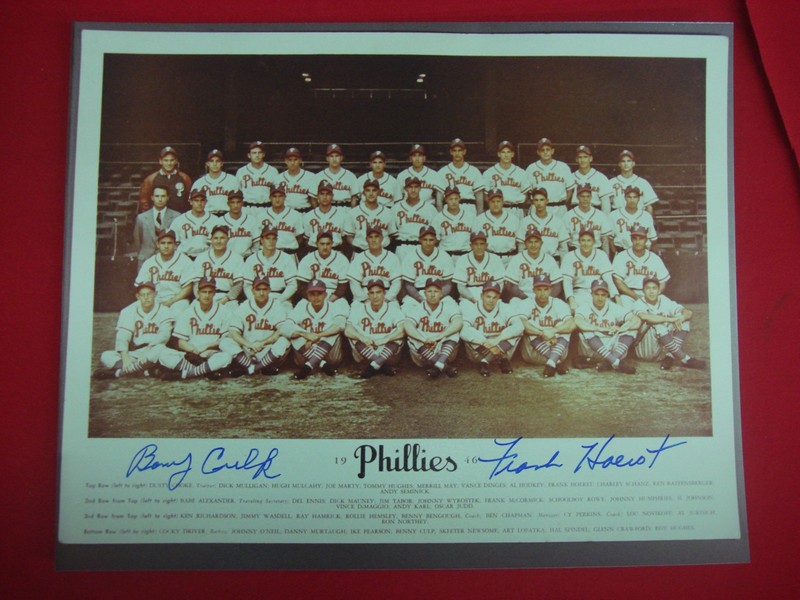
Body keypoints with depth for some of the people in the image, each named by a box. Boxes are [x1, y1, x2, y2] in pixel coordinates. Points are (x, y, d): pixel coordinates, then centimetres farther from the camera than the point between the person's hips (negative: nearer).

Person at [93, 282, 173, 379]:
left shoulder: (164, 311, -2)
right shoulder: (128, 311, 3)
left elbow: (164, 335, -14)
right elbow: (122, 337, -8)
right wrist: (125, 358, -25)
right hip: (133, 355, 3)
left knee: (159, 349, -36)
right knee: (106, 356, -19)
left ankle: (119, 372, -31)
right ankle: (144, 370, -30)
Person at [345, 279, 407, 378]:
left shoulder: (393, 308, -4)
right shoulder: (359, 308, -1)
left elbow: (403, 330, -20)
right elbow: (347, 330, -13)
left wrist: (385, 339, -34)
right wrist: (362, 338, -33)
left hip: (387, 355, -1)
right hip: (364, 356, 1)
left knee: (398, 334, -25)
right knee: (353, 334, -23)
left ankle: (373, 366, -29)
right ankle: (383, 366, -26)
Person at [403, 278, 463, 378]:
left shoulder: (449, 306, 1)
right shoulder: (416, 308, 1)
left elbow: (458, 323, -18)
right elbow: (408, 327, -17)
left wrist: (438, 337, -30)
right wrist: (424, 339, -34)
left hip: (444, 350, 0)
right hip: (422, 358, 0)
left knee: (453, 334, -24)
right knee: (413, 340, -28)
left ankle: (438, 366, -42)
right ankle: (446, 367, -38)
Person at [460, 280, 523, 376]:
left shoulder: (504, 308, -2)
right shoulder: (472, 308, -9)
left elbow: (519, 326, -18)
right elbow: (464, 331, -27)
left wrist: (498, 339, -30)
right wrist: (486, 343, -35)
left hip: (500, 349, 2)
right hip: (477, 351, -2)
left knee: (517, 333, -21)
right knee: (469, 336, -30)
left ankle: (485, 362, -25)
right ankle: (503, 360, -23)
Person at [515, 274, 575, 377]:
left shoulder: (559, 304, 1)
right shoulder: (525, 304, -2)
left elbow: (572, 325, -17)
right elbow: (521, 323, -24)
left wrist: (553, 331, -33)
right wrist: (542, 333, -34)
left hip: (557, 348, 1)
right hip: (533, 352, -1)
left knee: (562, 326, -20)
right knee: (529, 328, -24)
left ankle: (551, 363, -40)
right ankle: (558, 362, -34)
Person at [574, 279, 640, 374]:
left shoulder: (614, 308, 5)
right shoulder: (584, 308, -2)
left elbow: (637, 320, -7)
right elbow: (577, 322, -25)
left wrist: (620, 329, -25)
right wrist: (600, 329, -27)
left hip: (613, 349, 3)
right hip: (592, 352, -3)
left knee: (631, 330, -14)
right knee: (586, 331, -28)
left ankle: (609, 362, -34)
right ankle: (616, 362, -38)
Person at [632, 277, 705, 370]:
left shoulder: (665, 302, 4)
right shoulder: (639, 304, -10)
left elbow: (688, 312, -6)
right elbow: (644, 316, -34)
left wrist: (680, 318, -29)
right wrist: (669, 319, -36)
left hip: (664, 350, 5)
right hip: (644, 351, -5)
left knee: (684, 319, -7)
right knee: (657, 324, -30)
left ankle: (670, 356, -23)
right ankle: (685, 359, -31)